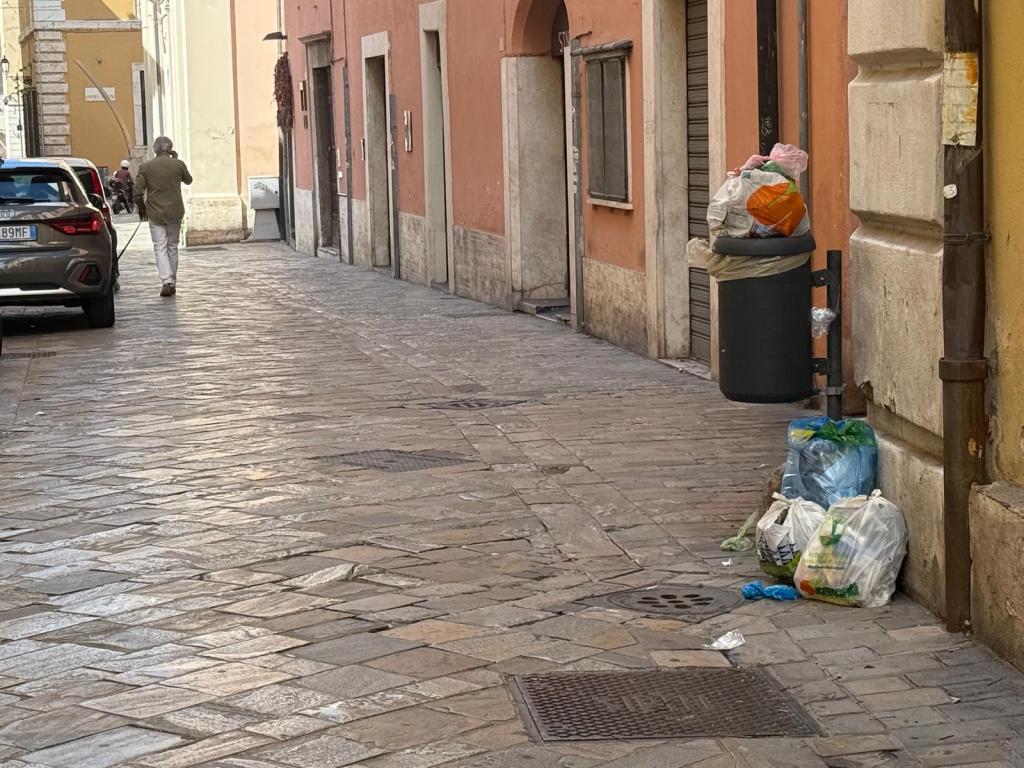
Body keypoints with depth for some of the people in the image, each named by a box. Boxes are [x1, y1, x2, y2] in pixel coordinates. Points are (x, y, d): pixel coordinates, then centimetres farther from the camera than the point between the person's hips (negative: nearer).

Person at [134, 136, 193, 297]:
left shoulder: (146, 167, -5)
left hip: (155, 213, -1)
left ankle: (166, 281, -18)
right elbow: (188, 180, 16)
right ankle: (172, 282, 19)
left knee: (160, 248, -1)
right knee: (172, 247, 14)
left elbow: (138, 192, -7)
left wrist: (142, 209, 9)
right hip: (175, 213, 1)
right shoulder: (178, 165, -4)